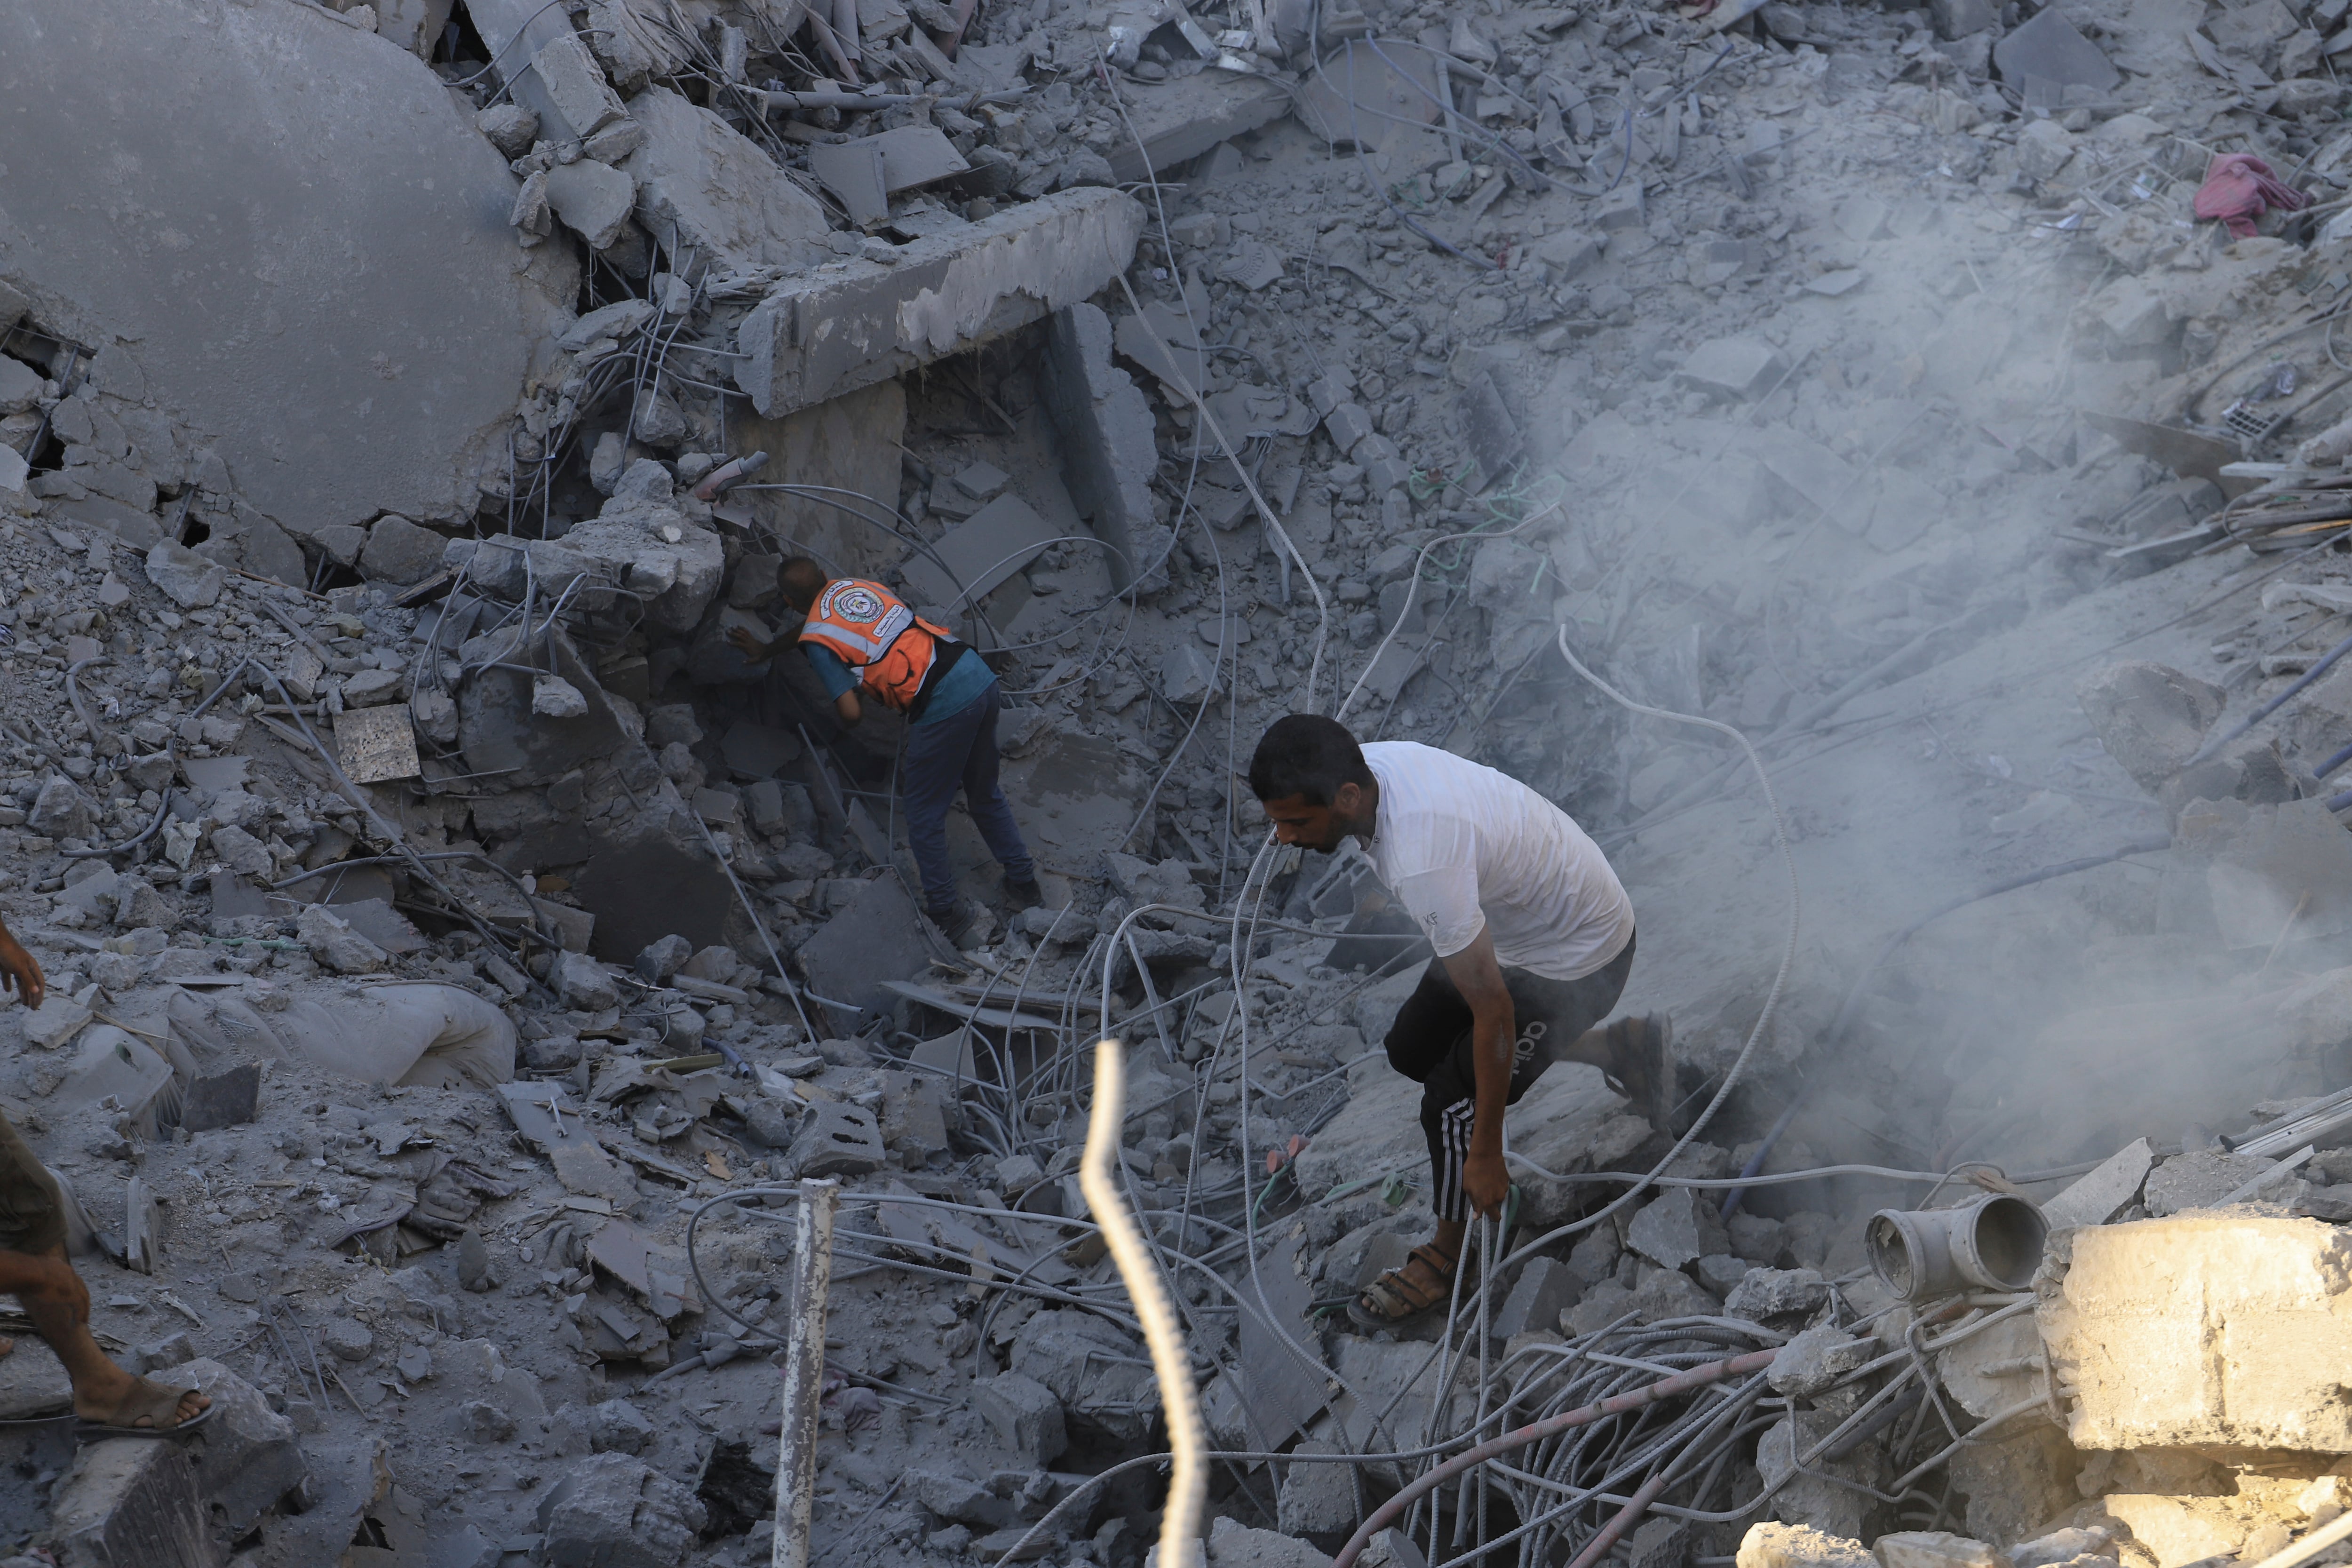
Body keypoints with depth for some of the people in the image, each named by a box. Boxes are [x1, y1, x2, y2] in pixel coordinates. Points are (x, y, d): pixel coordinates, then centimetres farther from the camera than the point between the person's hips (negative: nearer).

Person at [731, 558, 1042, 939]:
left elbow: (852, 714, -8)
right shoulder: (852, 586, 20)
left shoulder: (817, 640, -2)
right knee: (985, 794, 26)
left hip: (944, 707, -8)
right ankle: (1024, 884, 36)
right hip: (982, 677, 8)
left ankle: (945, 913, 18)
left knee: (925, 817, 11)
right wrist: (768, 649, 55)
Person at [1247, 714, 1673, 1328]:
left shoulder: (1423, 863, -43)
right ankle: (1621, 1049, 30)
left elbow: (1493, 1011, -35)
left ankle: (1447, 1258, 20)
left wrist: (1486, 1153, -26)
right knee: (1412, 1050, 17)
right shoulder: (1368, 764, -17)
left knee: (1452, 1100, -8)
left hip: (1577, 959, -9)